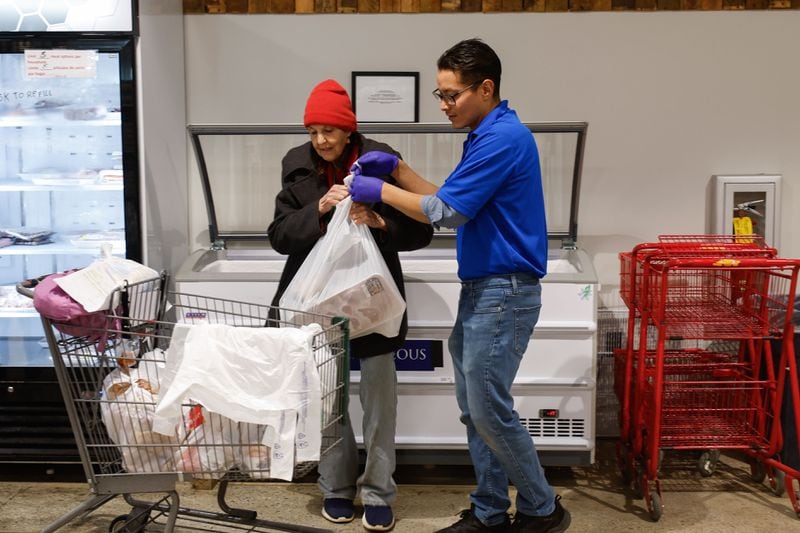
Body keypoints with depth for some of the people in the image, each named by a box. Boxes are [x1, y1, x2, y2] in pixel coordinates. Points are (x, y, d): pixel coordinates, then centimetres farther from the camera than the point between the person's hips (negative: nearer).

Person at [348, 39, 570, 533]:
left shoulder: (503, 137, -17)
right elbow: (450, 200, 18)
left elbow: (448, 212, -18)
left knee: (491, 409, -3)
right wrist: (396, 168, 9)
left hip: (504, 293, -10)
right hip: (481, 290, 10)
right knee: (474, 409, 12)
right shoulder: (487, 136, 15)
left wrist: (380, 191, -8)